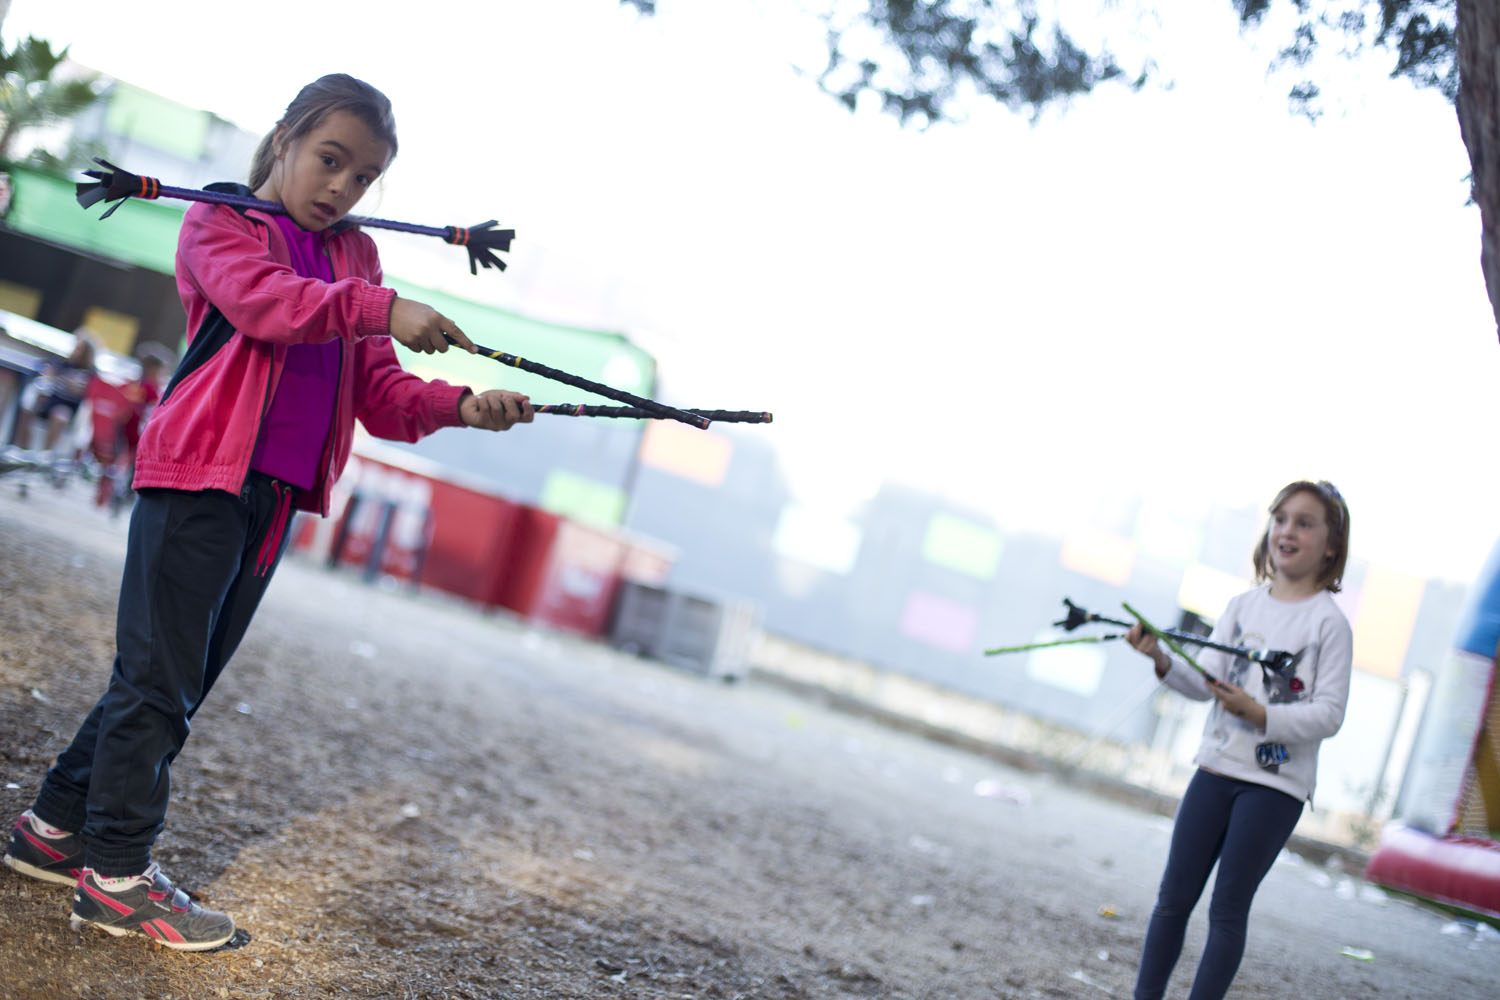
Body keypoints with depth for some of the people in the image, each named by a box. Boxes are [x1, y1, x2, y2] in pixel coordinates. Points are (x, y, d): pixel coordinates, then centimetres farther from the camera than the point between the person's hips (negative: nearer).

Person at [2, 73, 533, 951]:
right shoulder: (218, 222, 3)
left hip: (279, 497, 7)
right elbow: (264, 302, -20)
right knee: (159, 673, -5)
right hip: (198, 472, -6)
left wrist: (461, 405, -6)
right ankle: (116, 875, 3)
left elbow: (380, 393, 12)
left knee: (181, 678, 12)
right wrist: (380, 308, -30)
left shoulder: (356, 257, 19)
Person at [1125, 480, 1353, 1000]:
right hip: (1216, 768, 4)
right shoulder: (1243, 604, 8)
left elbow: (1329, 714, -10)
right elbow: (1205, 682, 1)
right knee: (1173, 897, 6)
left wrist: (1260, 714, -23)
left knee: (1227, 911, -1)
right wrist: (1163, 660, -18)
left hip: (1276, 785, -4)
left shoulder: (1329, 621, -5)